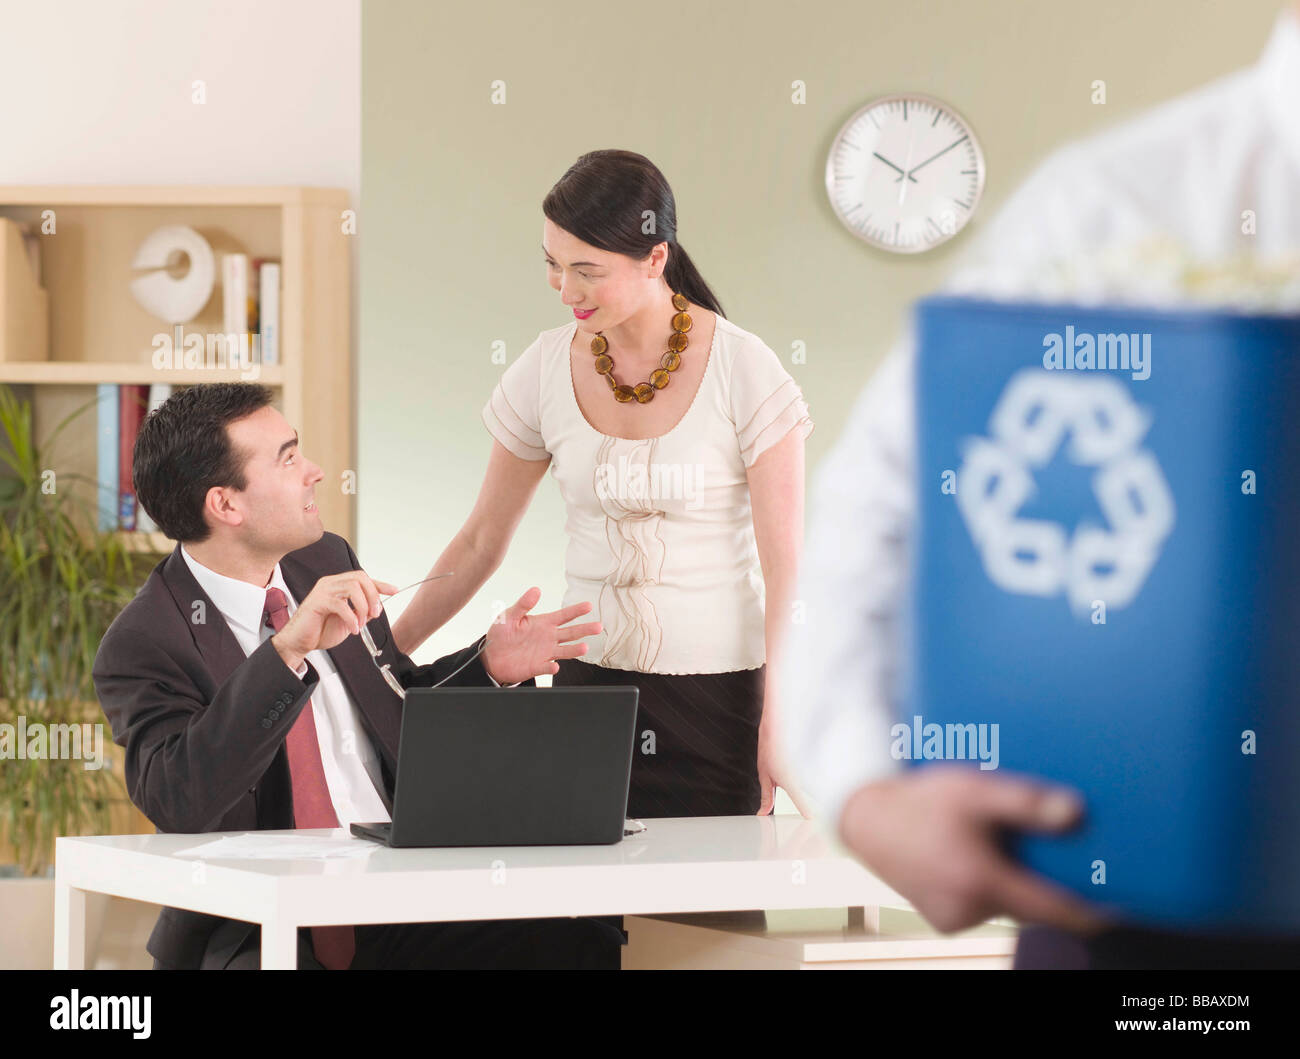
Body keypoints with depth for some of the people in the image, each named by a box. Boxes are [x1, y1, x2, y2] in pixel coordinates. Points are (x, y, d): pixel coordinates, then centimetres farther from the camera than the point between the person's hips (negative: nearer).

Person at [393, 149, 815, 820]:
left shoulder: (744, 372, -9)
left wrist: (782, 725, -16)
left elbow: (785, 567, -9)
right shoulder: (546, 370, 1)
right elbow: (481, 541, 11)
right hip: (588, 681, 3)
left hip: (719, 691, -3)